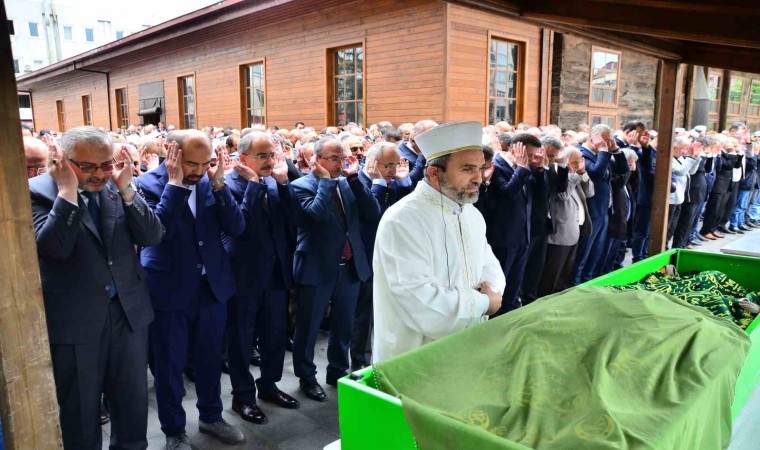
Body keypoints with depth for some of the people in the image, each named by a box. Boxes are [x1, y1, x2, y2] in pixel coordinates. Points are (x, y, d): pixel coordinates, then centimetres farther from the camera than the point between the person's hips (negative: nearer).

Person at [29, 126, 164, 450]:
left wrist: (126, 189, -17)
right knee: (79, 408, 14)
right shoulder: (39, 191, -8)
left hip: (129, 310, 4)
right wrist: (68, 191, -24)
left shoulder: (118, 184, 2)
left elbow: (153, 236, -7)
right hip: (74, 319, -3)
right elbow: (53, 247, -22)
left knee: (133, 401, 17)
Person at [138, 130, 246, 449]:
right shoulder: (149, 184, -11)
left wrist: (218, 183, -17)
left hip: (211, 286, 4)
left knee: (210, 359, 19)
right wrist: (175, 183, -25)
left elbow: (236, 228, -9)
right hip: (169, 291, -4)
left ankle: (211, 417, 40)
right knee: (169, 365, 12)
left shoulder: (211, 182, 0)